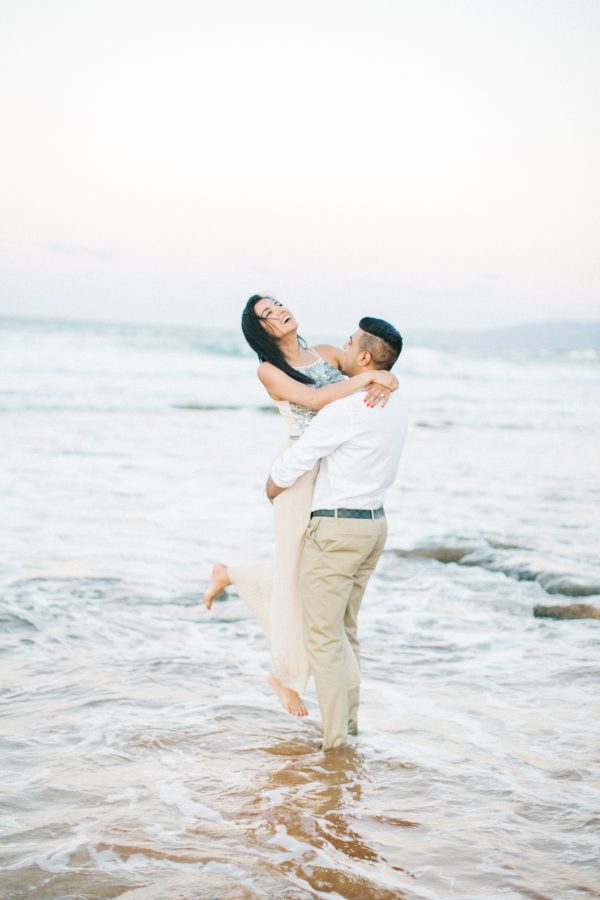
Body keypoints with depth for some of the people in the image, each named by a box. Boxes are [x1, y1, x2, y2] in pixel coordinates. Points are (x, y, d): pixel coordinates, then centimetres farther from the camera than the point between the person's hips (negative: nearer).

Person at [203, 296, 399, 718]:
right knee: (300, 575, 4)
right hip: (302, 473, -6)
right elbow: (314, 400, -22)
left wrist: (386, 380, -18)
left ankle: (230, 574, 38)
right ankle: (287, 675, 22)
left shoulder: (327, 353, 9)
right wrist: (367, 377, -22)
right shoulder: (270, 371, -7)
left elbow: (384, 371, 4)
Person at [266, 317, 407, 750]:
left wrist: (273, 489, 9)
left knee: (323, 636, -1)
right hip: (375, 521, 8)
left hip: (336, 527, -8)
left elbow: (293, 463, -14)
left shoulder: (345, 409, -21)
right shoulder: (398, 404, 5)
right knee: (346, 629, 20)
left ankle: (337, 740, 0)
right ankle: (348, 720, 27)